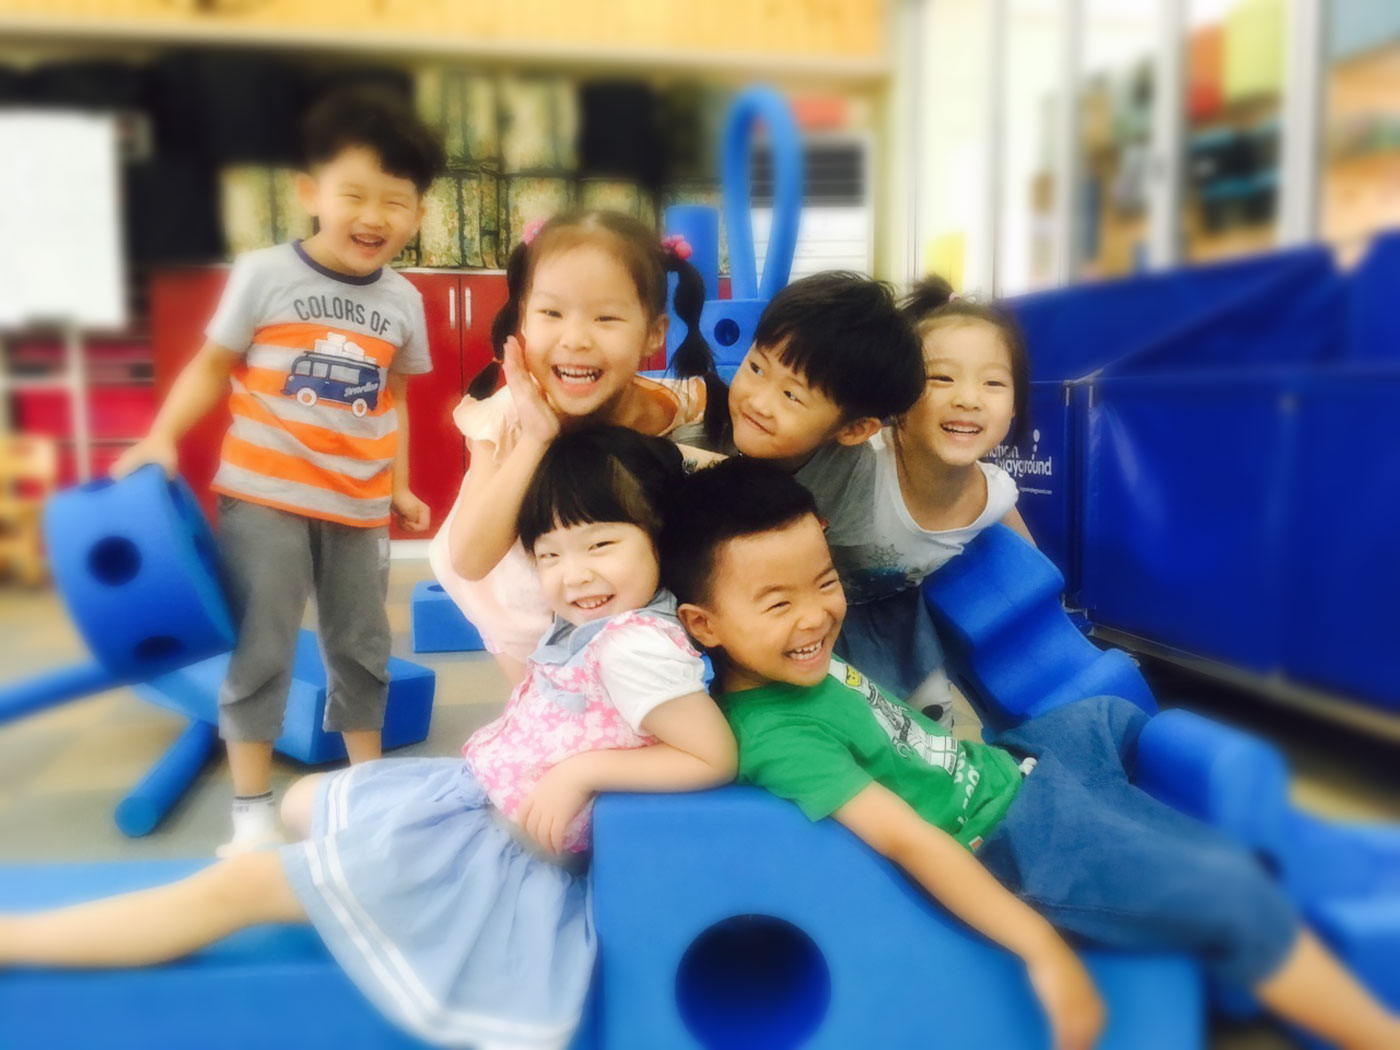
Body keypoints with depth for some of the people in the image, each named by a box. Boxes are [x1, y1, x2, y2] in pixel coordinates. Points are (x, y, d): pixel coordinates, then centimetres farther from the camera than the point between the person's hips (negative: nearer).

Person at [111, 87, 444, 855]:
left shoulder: (403, 302, 4)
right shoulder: (264, 275, -6)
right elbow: (211, 367, -2)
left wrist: (399, 487, 11)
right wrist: (161, 438, -13)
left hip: (358, 506, 4)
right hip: (264, 498, -3)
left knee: (362, 648, 15)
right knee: (260, 649, 3)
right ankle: (251, 808, 17)